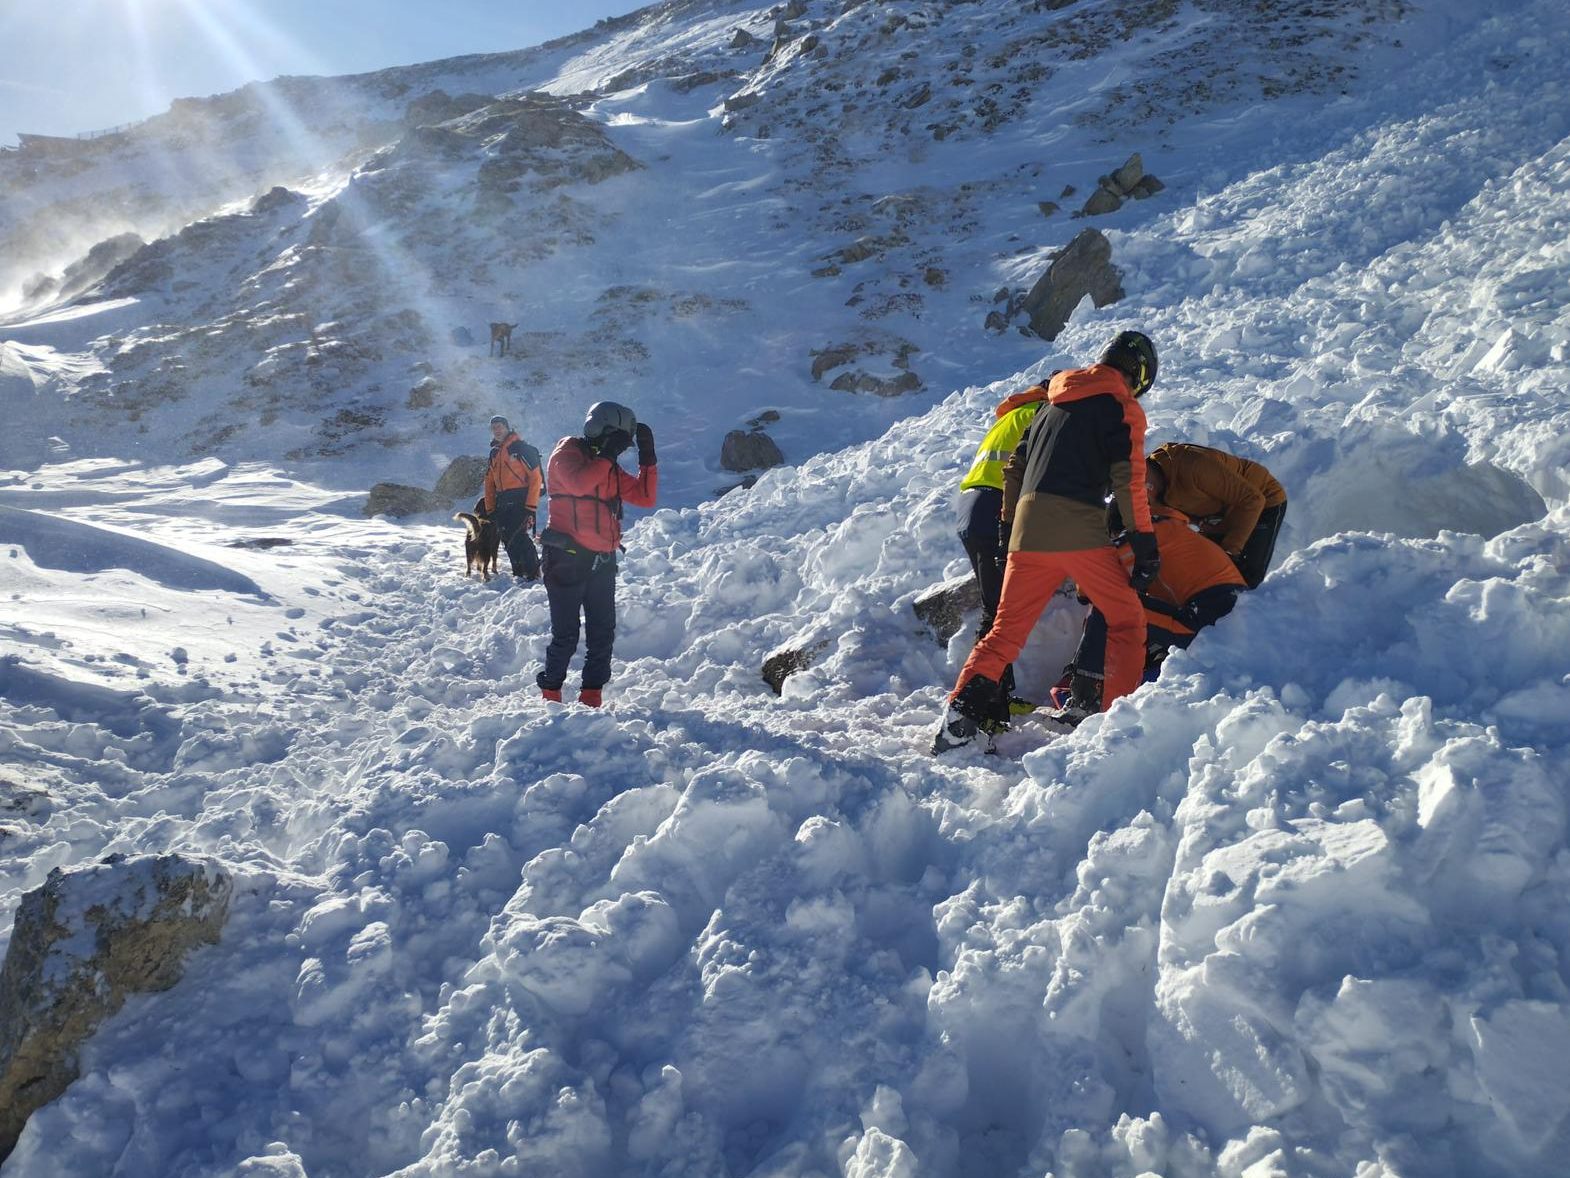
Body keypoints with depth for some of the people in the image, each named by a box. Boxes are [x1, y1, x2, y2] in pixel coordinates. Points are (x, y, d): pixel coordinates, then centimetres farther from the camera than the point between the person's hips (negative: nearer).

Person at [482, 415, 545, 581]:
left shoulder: (520, 447, -7)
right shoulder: (494, 453, 17)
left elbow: (536, 476, -12)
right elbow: (489, 482, 20)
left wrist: (531, 505, -17)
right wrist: (489, 508, 12)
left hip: (521, 500, -8)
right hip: (502, 503, 8)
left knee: (520, 538, -16)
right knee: (508, 540, 6)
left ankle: (533, 574, -9)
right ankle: (519, 573, 15)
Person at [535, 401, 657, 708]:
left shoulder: (609, 466, 16)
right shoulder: (568, 451, -3)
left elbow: (645, 497, 11)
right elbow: (578, 483, -25)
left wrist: (647, 456, 4)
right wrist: (607, 455, -17)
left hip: (602, 561, 7)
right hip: (568, 558, -7)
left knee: (603, 634, 6)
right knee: (566, 635, -4)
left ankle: (591, 699, 14)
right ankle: (550, 696, 10)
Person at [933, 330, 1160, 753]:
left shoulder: (1053, 403, 24)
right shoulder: (1123, 407, 4)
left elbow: (1014, 467, 24)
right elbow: (1128, 480, -6)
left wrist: (1010, 527, 29)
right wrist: (1145, 541, -3)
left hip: (1028, 529, 6)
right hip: (1079, 529, -6)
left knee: (1007, 630, 11)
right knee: (1127, 620, 9)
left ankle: (960, 714, -1)